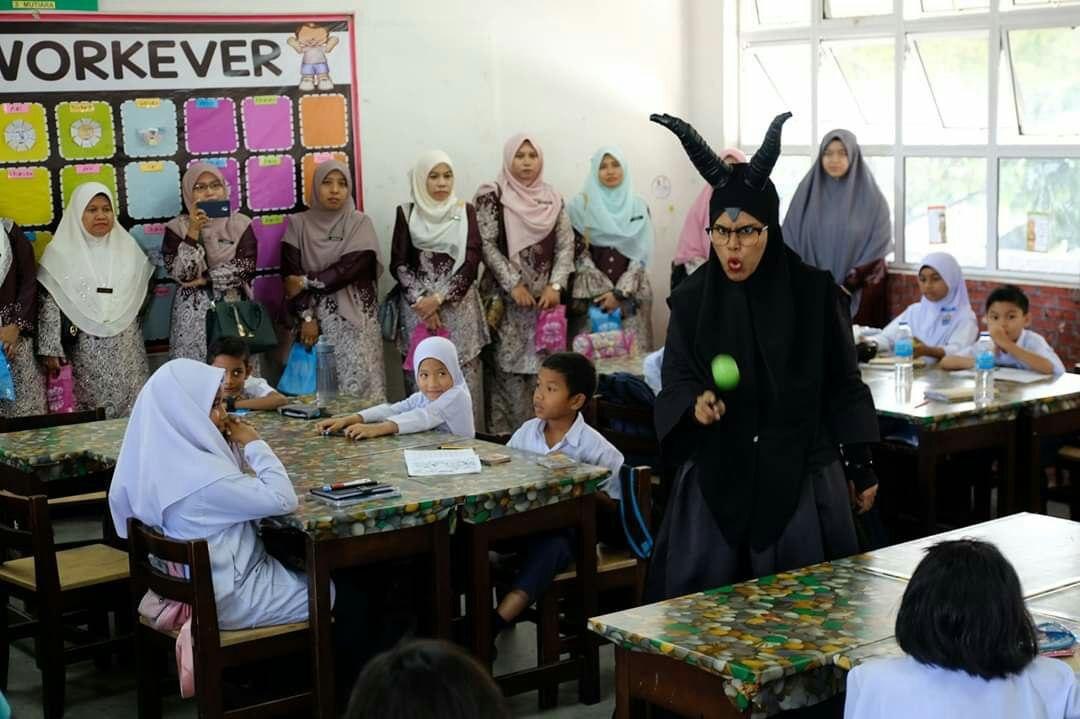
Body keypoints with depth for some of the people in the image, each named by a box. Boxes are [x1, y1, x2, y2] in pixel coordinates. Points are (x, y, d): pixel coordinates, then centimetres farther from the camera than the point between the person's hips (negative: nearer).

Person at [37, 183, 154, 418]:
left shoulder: (127, 246, 7)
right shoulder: (61, 252, -3)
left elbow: (140, 291, 15)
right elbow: (49, 303, -5)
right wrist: (51, 349, -9)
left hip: (127, 345, 3)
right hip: (86, 347, -3)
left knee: (134, 408, 1)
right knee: (94, 411, -3)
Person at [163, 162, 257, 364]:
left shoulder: (239, 223, 1)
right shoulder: (177, 227, 0)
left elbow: (245, 268, -8)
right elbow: (180, 274, -11)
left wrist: (203, 280, -8)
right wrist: (193, 232, -16)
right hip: (193, 314, 0)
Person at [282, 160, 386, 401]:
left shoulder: (360, 222, 3)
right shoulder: (299, 224, 6)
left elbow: (353, 267, -10)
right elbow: (291, 273, -1)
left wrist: (307, 282, -9)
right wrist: (306, 317, -10)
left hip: (353, 316, -1)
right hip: (315, 314, 1)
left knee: (358, 379, -8)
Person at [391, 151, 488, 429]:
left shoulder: (465, 211, 5)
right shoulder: (407, 213, 6)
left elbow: (471, 261, -2)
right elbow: (398, 264, 2)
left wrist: (439, 298, -12)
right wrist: (421, 301, -11)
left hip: (459, 307, 0)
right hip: (418, 307, 0)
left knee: (463, 382, -3)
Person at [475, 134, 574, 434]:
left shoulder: (552, 198, 11)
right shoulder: (491, 195, -2)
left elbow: (566, 244, 6)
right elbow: (486, 245, -7)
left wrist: (555, 285, -7)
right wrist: (514, 285, -13)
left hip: (545, 297, 4)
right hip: (506, 298, -4)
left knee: (544, 367, 4)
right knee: (508, 369, -5)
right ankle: (506, 436, -1)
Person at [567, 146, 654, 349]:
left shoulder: (638, 206, 7)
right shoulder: (581, 204, 1)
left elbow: (641, 254, 3)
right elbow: (579, 253, -2)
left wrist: (620, 292, -7)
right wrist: (605, 292, -8)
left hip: (631, 296, 2)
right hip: (592, 295, -2)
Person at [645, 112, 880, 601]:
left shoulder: (815, 294, -6)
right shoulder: (690, 300, -2)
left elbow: (842, 383, 1)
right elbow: (675, 381, 1)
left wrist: (861, 465, 5)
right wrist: (695, 402, -22)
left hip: (801, 476, -1)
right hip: (716, 477, 1)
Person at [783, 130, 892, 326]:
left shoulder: (871, 196, -2)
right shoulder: (807, 191, 4)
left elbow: (878, 246, -4)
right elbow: (790, 241, 4)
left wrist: (847, 286, -10)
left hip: (859, 294, -2)